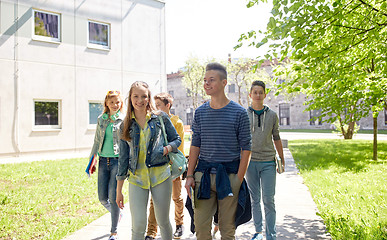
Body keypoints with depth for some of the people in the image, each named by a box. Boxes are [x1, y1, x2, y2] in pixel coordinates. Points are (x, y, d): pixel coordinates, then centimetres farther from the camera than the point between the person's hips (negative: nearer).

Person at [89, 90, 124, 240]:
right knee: (102, 197, 5)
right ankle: (116, 213, 38)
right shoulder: (101, 119, 10)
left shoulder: (124, 120, -2)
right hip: (103, 161, 4)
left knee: (113, 197, -5)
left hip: (118, 161, -4)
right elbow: (97, 140, 17)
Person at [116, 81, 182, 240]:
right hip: (137, 178, 1)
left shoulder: (160, 117, 2)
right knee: (138, 226, -4)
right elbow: (123, 158, 9)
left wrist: (166, 149, -13)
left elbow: (177, 139, 11)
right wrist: (119, 190, 9)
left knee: (163, 222, 11)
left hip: (160, 175, -1)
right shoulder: (125, 125, 6)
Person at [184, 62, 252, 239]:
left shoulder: (239, 112, -3)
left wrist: (239, 179, -7)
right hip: (204, 173, 3)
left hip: (229, 174, -2)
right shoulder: (200, 112, 7)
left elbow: (246, 148, -2)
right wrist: (190, 175, 4)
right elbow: (195, 145, 10)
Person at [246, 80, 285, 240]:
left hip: (268, 162, 0)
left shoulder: (272, 115, 5)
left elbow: (276, 138, 12)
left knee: (269, 200, 0)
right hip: (250, 162, 0)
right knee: (255, 199, 10)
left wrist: (282, 159, 14)